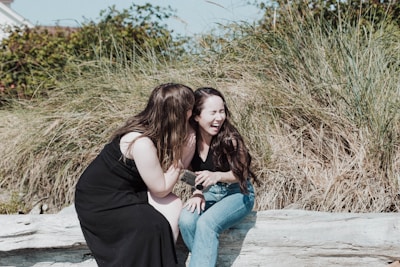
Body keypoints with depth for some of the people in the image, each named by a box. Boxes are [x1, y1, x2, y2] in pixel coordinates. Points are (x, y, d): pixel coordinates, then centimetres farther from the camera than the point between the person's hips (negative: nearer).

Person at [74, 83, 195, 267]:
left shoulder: (153, 129, -5)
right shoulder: (142, 142, -30)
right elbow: (160, 189, -19)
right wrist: (179, 157, -16)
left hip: (125, 191, 9)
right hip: (99, 200, -9)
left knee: (174, 205, -7)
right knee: (152, 226, -25)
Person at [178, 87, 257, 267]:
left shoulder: (229, 138, -22)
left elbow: (242, 174, -11)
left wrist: (216, 176, -29)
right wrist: (198, 192, -12)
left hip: (237, 193, -4)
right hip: (208, 192, 4)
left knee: (206, 224, -31)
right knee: (186, 220, -26)